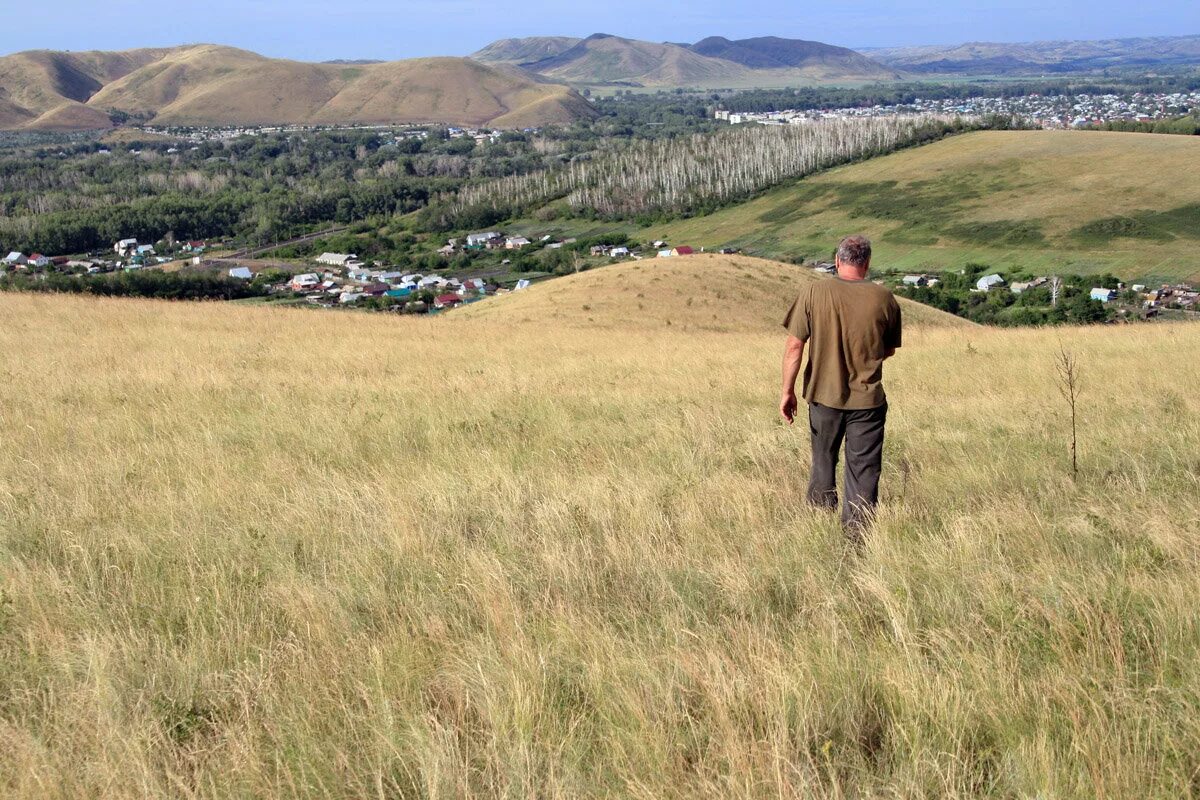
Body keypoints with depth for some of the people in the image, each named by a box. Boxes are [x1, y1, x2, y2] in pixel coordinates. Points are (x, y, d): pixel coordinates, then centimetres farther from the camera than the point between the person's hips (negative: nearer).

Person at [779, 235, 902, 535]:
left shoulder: (813, 292, -9)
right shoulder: (884, 299, -5)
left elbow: (794, 347, -9)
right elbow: (889, 350, 9)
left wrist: (788, 392, 0)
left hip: (824, 395, 1)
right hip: (868, 399, -1)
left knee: (823, 463, 20)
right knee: (863, 473, 8)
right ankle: (857, 533, 9)